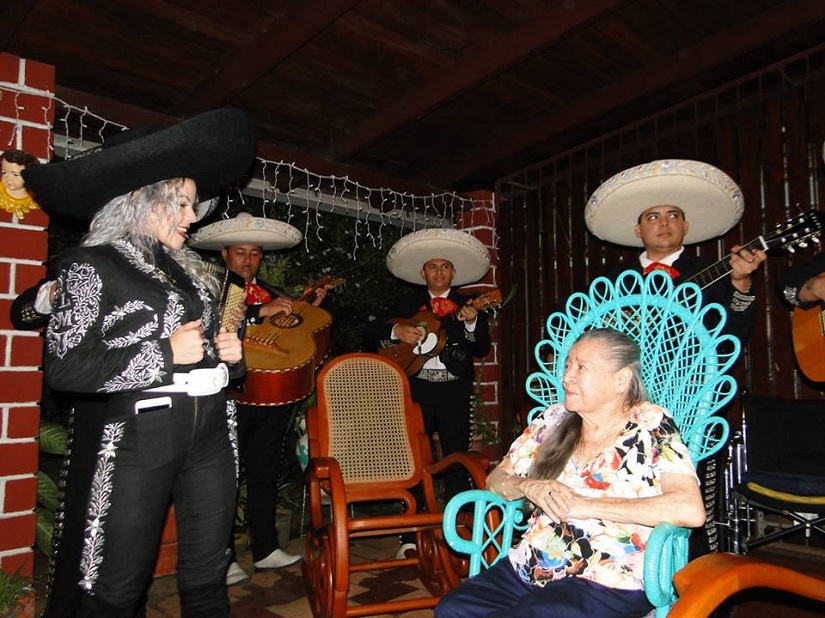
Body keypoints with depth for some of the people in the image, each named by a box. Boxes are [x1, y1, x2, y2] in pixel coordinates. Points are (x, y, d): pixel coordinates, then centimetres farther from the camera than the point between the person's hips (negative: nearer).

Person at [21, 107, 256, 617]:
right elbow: (65, 368, -12)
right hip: (139, 435, -5)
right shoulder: (93, 265, -3)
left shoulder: (190, 269, 16)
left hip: (212, 429, 6)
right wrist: (165, 354, -14)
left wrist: (229, 355, 5)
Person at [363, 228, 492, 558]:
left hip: (455, 391, 0)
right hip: (417, 388, 0)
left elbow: (482, 348, 0)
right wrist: (396, 331, -15)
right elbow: (369, 334, 4)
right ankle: (411, 538, 12)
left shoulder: (467, 305, 10)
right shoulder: (408, 304, 10)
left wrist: (472, 323, -19)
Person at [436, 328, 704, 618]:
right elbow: (495, 479, 15)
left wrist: (586, 505, -18)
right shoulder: (554, 419, 9)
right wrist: (528, 487, -9)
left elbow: (691, 509, -20)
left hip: (606, 586, -5)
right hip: (527, 570, 6)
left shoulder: (651, 425, -4)